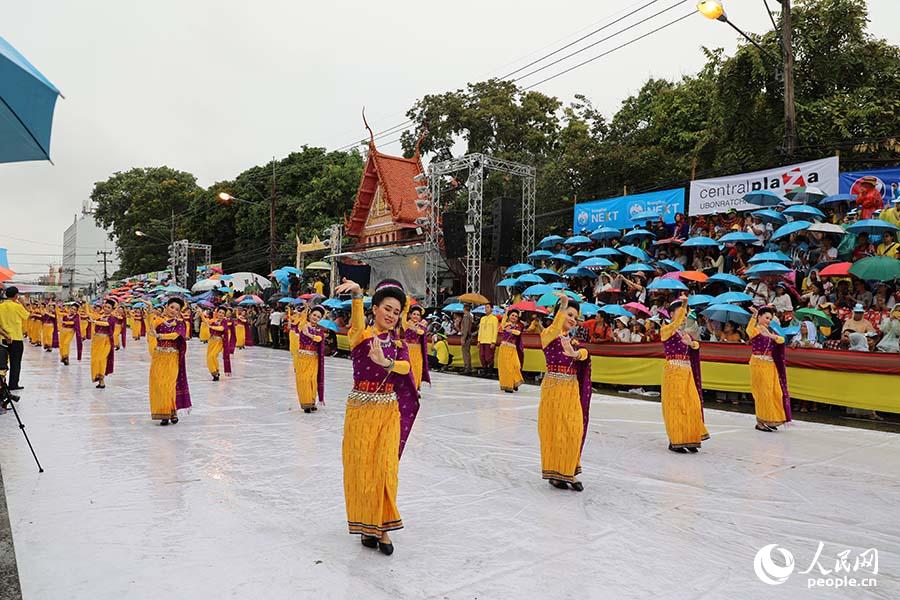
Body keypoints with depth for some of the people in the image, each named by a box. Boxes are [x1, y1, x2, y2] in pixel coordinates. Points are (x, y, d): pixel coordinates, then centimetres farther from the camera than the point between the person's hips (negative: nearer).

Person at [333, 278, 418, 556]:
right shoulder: (361, 336, -5)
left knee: (385, 468, 1)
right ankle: (366, 524, 23)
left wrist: (385, 362, -36)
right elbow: (357, 323, -30)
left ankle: (382, 527, 15)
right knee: (361, 468, 6)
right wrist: (356, 294, -50)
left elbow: (405, 367, -13)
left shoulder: (398, 344, 7)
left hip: (389, 412, 3)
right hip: (361, 410, -3)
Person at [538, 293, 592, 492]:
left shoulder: (573, 340, 15)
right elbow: (555, 328, -29)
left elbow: (584, 353, -5)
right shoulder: (548, 335, -5)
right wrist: (563, 305, -43)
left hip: (572, 390, 6)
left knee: (573, 430, 6)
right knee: (554, 430, 1)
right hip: (554, 388, -6)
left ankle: (568, 472, 20)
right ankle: (555, 473, 13)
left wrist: (576, 354, -28)